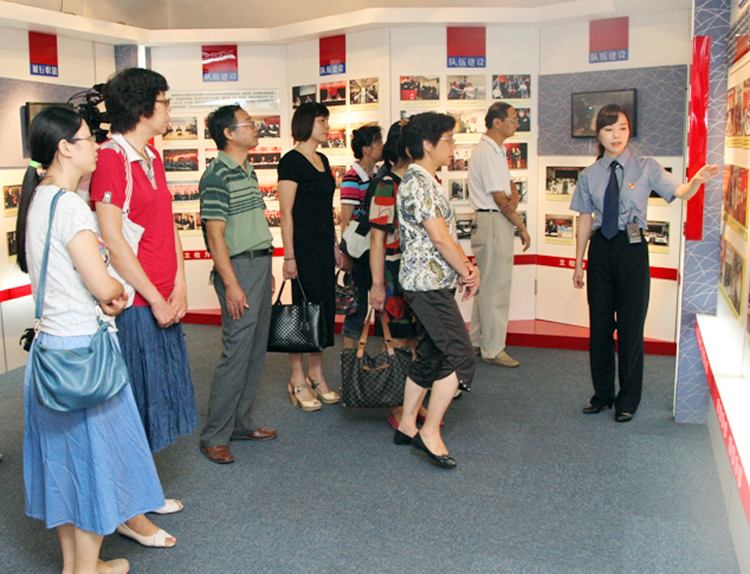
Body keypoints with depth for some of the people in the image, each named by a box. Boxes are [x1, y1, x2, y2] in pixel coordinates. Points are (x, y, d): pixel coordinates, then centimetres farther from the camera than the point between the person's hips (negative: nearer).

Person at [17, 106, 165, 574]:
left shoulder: (38, 199, 10)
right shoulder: (69, 205, -19)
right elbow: (103, 285, -20)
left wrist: (102, 296, 5)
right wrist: (118, 291, 1)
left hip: (50, 343, 9)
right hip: (81, 348, -9)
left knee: (66, 455, 18)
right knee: (93, 454, 4)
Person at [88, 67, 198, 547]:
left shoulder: (152, 157, 12)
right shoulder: (112, 157, -15)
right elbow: (112, 238, -19)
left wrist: (179, 288, 1)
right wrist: (155, 300, -14)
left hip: (163, 301, 9)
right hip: (134, 304, -9)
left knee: (156, 397, 17)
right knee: (134, 404, 2)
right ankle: (129, 512, 17)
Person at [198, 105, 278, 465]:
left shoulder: (248, 171, 15)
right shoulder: (217, 176, -12)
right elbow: (215, 235, -16)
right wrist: (231, 284, -19)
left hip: (261, 264, 9)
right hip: (238, 267, -9)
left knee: (256, 351, 12)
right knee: (236, 353, -7)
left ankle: (240, 423, 23)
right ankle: (214, 436, 4)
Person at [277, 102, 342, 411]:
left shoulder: (322, 160, 15)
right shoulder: (291, 161, -9)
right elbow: (286, 212, -13)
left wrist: (335, 246, 18)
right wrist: (289, 256, -17)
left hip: (324, 246, 8)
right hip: (303, 246, -8)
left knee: (325, 308, 10)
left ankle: (316, 376, 21)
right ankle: (298, 381, 9)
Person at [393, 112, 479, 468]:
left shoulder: (427, 182, 17)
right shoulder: (417, 183, -16)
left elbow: (447, 235, 18)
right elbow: (440, 238, -19)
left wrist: (467, 267, 6)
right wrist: (468, 273, -7)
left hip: (432, 283, 10)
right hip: (429, 283, -10)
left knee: (429, 356, 14)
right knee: (460, 356, -9)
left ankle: (407, 426, 24)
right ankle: (430, 433, -1)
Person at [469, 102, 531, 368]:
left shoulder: (497, 151, 18)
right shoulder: (486, 152, -15)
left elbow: (510, 186, 12)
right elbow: (499, 197, -17)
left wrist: (513, 199, -12)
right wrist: (522, 227, -9)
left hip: (498, 220, 11)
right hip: (493, 223, -11)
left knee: (485, 284, 15)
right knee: (495, 287, -5)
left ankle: (476, 342, 25)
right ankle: (493, 350, 3)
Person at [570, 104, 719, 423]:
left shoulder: (646, 168, -1)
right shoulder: (590, 175, 5)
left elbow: (680, 193, -10)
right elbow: (585, 221, 7)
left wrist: (697, 180, -33)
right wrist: (578, 263, 8)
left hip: (632, 248, -2)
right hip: (600, 249, 3)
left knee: (631, 325, 3)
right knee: (599, 324, 9)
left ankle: (628, 399, 19)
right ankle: (602, 394, 26)